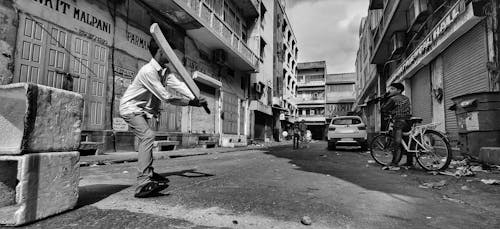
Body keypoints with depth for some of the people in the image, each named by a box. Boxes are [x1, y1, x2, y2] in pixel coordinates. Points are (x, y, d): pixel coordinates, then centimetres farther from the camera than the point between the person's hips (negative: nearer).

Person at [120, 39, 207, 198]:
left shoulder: (165, 70, 0)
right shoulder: (148, 71, -27)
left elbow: (178, 85, -14)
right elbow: (166, 97, -30)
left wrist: (195, 99, -29)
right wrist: (190, 103, -26)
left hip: (141, 109, 10)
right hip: (130, 107, -10)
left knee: (146, 138, 21)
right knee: (148, 136, -27)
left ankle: (148, 174, 41)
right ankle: (143, 184, -32)